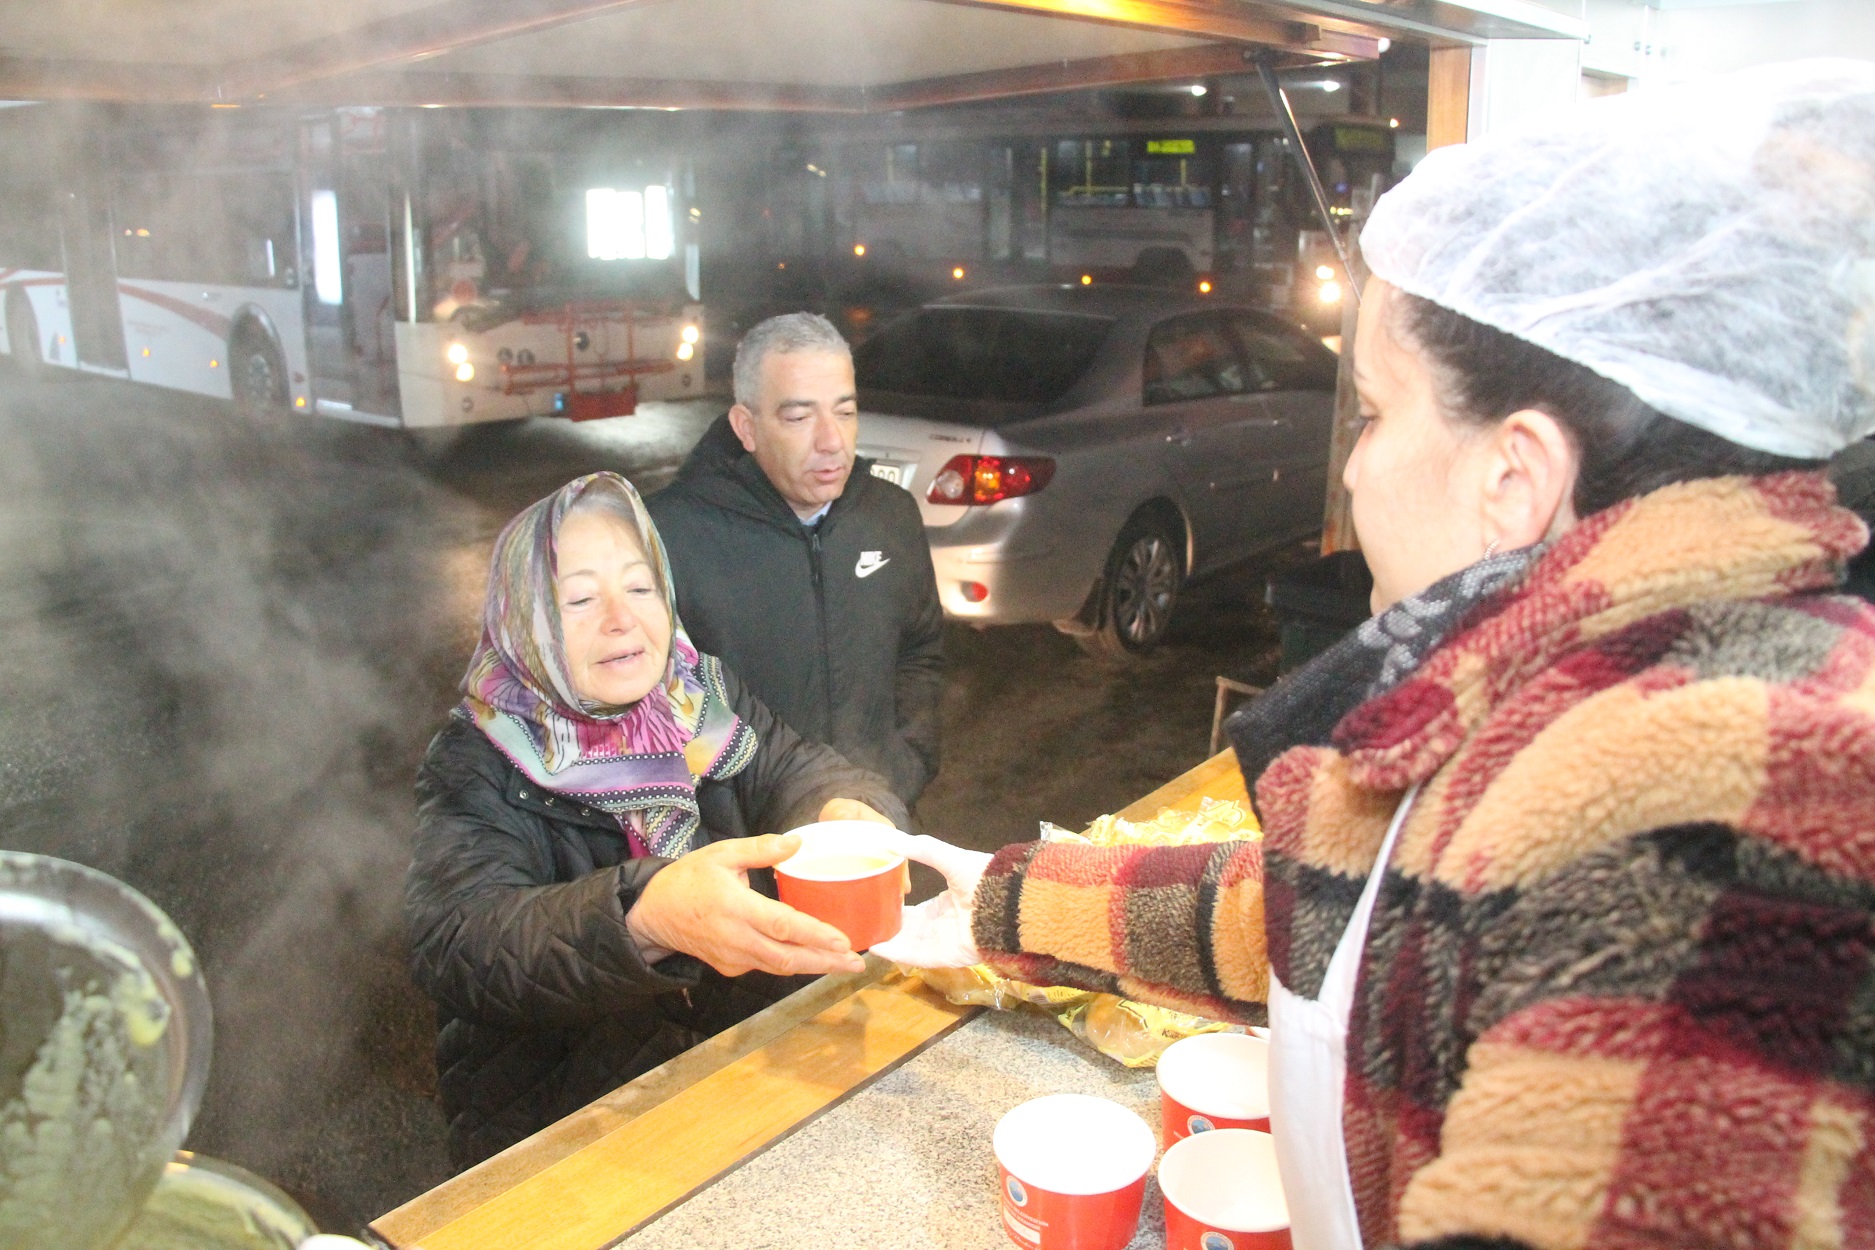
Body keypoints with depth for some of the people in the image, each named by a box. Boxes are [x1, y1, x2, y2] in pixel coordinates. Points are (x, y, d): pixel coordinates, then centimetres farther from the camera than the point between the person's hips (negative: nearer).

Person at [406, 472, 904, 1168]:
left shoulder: (710, 697, 6)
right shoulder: (479, 764, -8)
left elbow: (797, 771, -6)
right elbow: (456, 941, -23)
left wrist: (848, 816, -32)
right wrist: (650, 918, -42)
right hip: (557, 1136, -4)